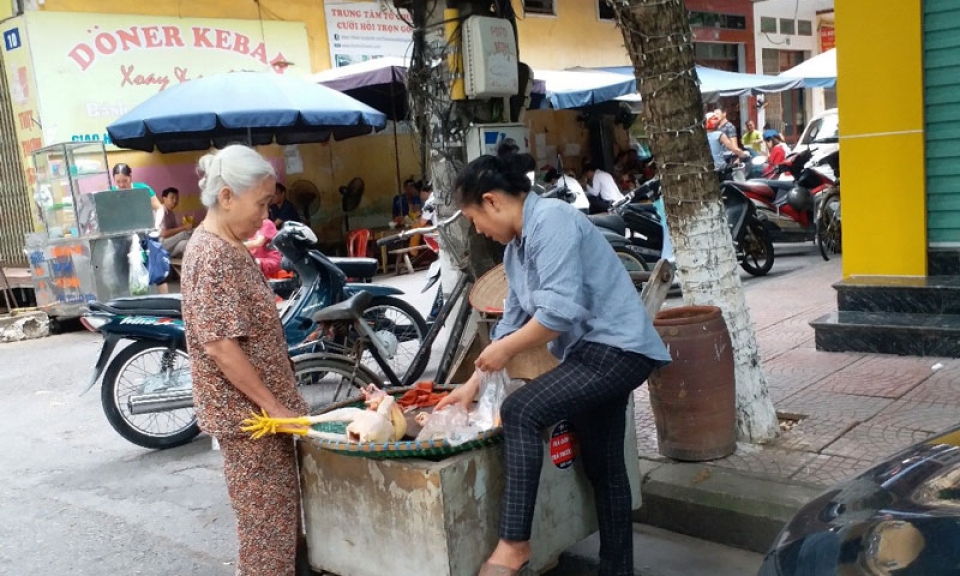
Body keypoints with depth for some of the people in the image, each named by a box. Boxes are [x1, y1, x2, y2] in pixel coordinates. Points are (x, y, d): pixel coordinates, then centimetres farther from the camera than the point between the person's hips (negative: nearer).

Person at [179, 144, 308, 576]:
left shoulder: (230, 248, 11)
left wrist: (280, 402, 17)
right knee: (268, 522, 2)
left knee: (280, 515, 19)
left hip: (261, 407, 9)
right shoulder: (212, 255, -20)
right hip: (247, 411, -9)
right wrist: (273, 405, -19)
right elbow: (219, 344, -24)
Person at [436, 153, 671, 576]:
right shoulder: (515, 248, 12)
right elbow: (512, 321, 17)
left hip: (616, 349, -10)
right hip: (595, 354, 10)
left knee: (519, 412, -21)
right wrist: (473, 385, 15)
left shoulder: (551, 221, -17)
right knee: (604, 469, 15)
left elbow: (559, 312, -27)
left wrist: (505, 350, -14)